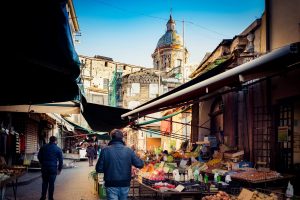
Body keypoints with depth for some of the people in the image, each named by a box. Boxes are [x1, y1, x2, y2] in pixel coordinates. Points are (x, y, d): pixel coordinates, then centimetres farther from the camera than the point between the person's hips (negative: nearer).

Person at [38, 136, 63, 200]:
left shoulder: (43, 147, 6)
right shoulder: (58, 149, -2)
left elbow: (39, 156, 11)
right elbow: (60, 160, -1)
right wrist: (59, 169, 8)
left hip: (44, 167, 3)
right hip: (53, 168, -3)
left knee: (45, 182, 15)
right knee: (51, 183, 4)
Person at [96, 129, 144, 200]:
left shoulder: (105, 150, -11)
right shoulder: (129, 150, -7)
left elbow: (99, 169, -9)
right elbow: (140, 164, -4)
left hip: (111, 185, -2)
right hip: (125, 184, 3)